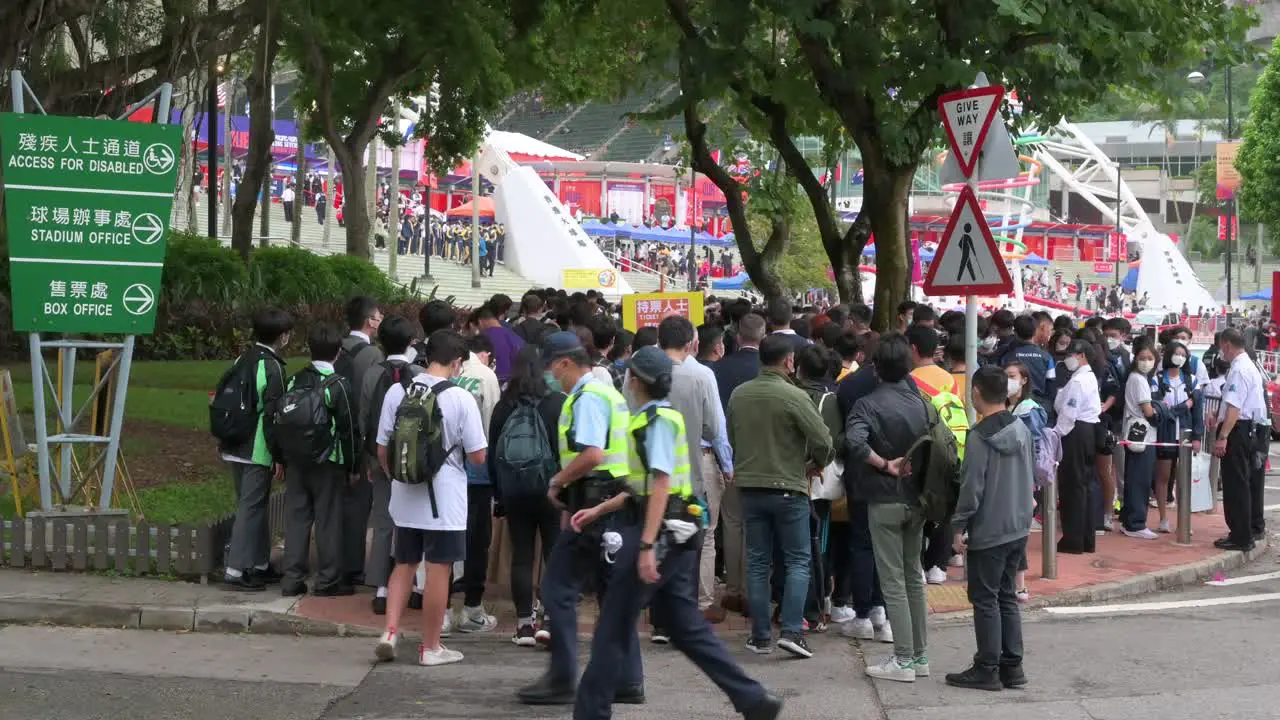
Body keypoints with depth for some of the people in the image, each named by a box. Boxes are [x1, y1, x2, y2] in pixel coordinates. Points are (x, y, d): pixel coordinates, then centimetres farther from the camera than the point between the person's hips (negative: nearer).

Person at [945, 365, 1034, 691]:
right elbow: (1032, 478, 13)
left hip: (988, 532, -7)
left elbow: (971, 487, -18)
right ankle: (1012, 666, 17)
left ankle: (987, 670, 5)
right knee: (1007, 597, 15)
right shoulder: (1022, 430, 6)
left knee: (985, 599, 1)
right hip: (1019, 528, 7)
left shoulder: (980, 437, -16)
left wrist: (959, 525, -11)